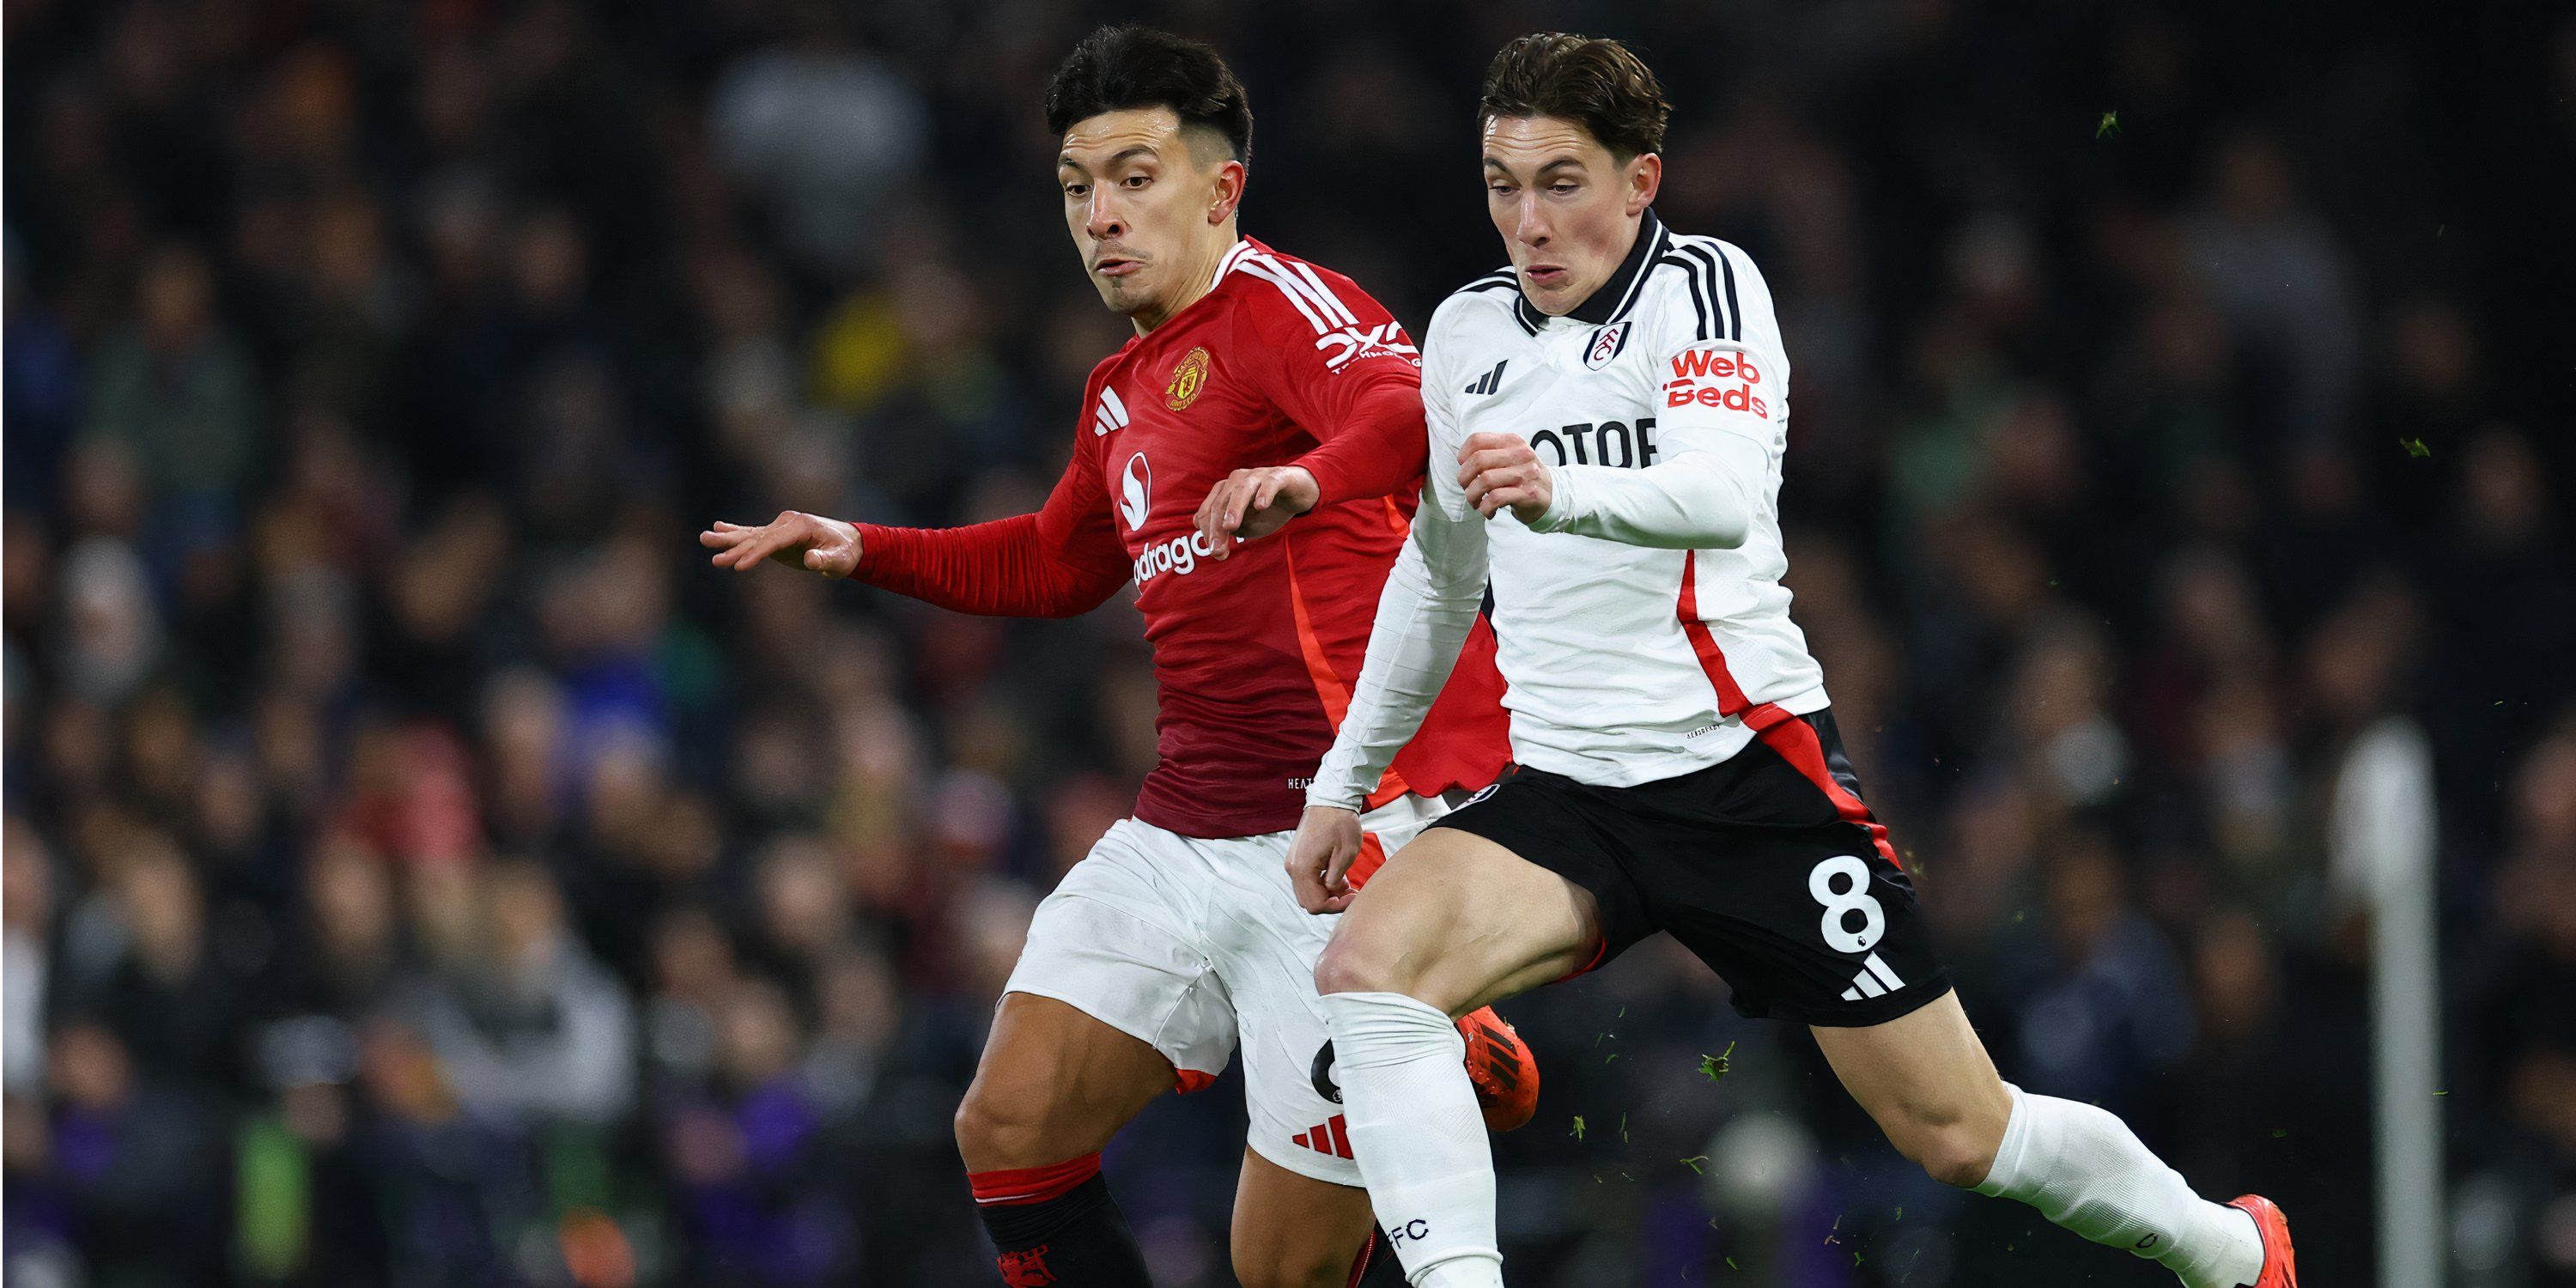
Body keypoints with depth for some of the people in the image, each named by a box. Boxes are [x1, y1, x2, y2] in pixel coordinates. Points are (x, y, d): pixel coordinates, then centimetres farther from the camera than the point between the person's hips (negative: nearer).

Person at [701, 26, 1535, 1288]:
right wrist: (867, 551, 29)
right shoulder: (1123, 389, 18)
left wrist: (1310, 479, -52)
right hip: (1182, 838, 9)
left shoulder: (1275, 306, -10)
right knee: (1009, 1130, 0)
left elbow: (1417, 414, -32)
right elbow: (1056, 564, 38)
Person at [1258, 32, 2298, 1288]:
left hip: (1751, 770, -5)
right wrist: (1341, 784, 25)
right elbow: (1439, 574, 26)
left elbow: (1722, 496, -27)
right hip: (1564, 795, 5)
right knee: (1367, 970, -25)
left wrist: (1559, 492, -47)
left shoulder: (1702, 285, -7)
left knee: (1960, 1134, 1)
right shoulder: (1467, 331, 11)